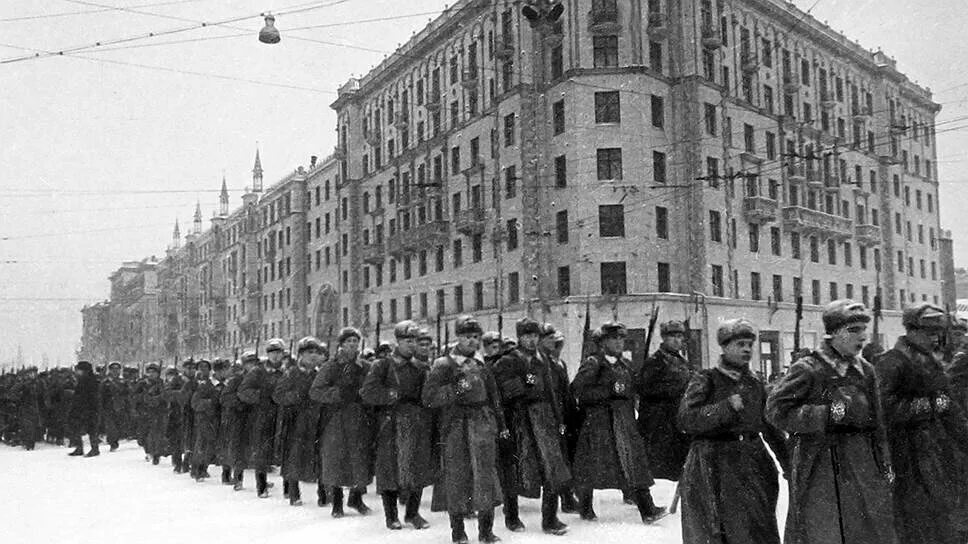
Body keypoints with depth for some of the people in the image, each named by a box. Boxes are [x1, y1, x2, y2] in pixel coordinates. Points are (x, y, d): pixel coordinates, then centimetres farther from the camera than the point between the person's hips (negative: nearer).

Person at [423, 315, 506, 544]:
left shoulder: (481, 366, 14)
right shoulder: (443, 365, 0)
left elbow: (493, 398, 24)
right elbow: (429, 397, -9)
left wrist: (501, 425, 22)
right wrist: (458, 388, -17)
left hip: (483, 425, 3)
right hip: (455, 427, -3)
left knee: (485, 473, -2)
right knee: (456, 476, 1)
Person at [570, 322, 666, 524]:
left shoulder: (625, 365, 13)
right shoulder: (592, 364, -8)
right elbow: (578, 390, -18)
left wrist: (631, 418, 17)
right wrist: (610, 390, -20)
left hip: (623, 422, 5)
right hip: (598, 421, -5)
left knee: (634, 461, -4)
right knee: (591, 468, 5)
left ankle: (647, 510, -6)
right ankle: (585, 509, 23)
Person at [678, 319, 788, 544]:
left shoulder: (755, 384, 12)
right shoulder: (706, 380, -5)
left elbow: (771, 428, 19)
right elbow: (687, 419, -16)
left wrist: (789, 464, 17)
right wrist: (727, 407, -20)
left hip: (752, 465, 5)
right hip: (713, 470, -5)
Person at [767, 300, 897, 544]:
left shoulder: (866, 371, 9)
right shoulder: (808, 369, -11)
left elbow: (876, 423, 17)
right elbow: (776, 410, -15)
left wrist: (884, 465, 13)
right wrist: (827, 414, -19)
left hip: (861, 464, 6)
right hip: (818, 467, -6)